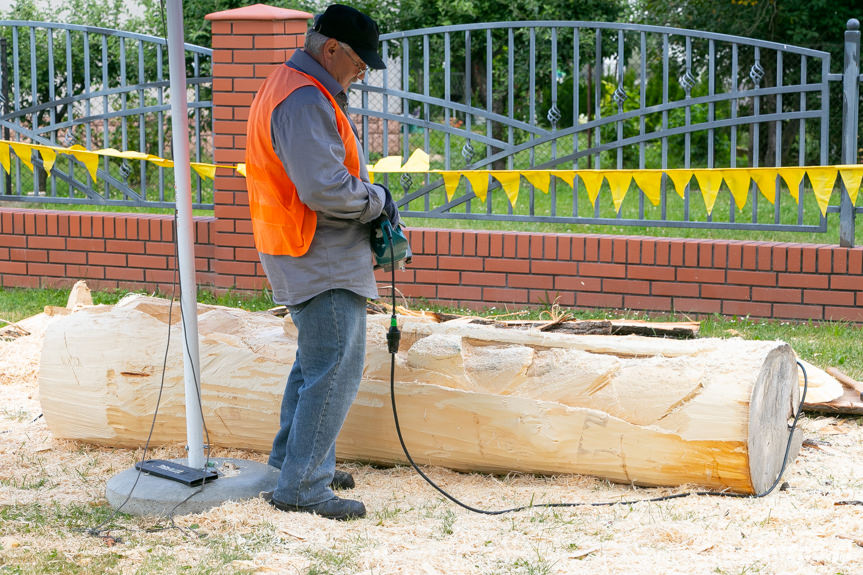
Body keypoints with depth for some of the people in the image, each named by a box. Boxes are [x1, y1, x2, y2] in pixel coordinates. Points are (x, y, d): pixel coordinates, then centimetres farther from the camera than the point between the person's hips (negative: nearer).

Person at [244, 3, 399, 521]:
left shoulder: (292, 88, 15)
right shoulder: (305, 101, -20)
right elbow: (326, 188, -27)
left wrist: (369, 202, 8)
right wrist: (378, 200, -11)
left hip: (311, 258, 11)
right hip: (323, 264, -11)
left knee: (315, 362, 21)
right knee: (335, 371, -8)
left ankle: (293, 459, 32)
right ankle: (302, 487, -4)